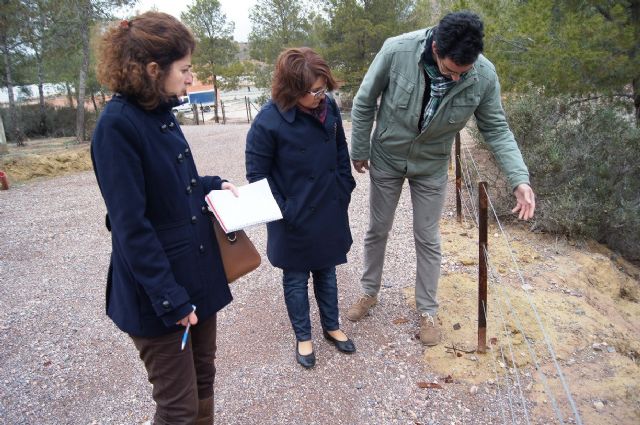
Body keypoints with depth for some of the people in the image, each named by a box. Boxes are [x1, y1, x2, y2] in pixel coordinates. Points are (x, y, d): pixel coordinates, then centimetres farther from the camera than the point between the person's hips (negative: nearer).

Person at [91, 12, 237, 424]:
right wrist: (170, 297, -19)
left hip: (198, 274, 8)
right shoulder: (117, 124, -20)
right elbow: (131, 227, -21)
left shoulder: (161, 113, 5)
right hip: (157, 292, -8)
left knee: (203, 378, 21)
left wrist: (214, 184, 5)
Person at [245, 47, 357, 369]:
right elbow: (257, 174, -13)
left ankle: (331, 327, 41)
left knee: (327, 271, 21)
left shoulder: (328, 107, -5)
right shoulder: (268, 122, -20)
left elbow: (341, 152, 8)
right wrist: (282, 212, -14)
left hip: (330, 212, 5)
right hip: (294, 219, -4)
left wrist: (344, 191, 7)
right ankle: (303, 337, 34)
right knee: (296, 278, 14)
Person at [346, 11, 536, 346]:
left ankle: (427, 310, 28)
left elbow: (496, 129, -11)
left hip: (431, 167, 1)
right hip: (386, 159, 0)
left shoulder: (484, 76, -22)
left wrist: (519, 179, -23)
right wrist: (359, 150, -4)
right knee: (377, 231, 14)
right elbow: (364, 102, -13)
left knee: (428, 240, 9)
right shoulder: (397, 50, -27)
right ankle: (369, 292, 37)